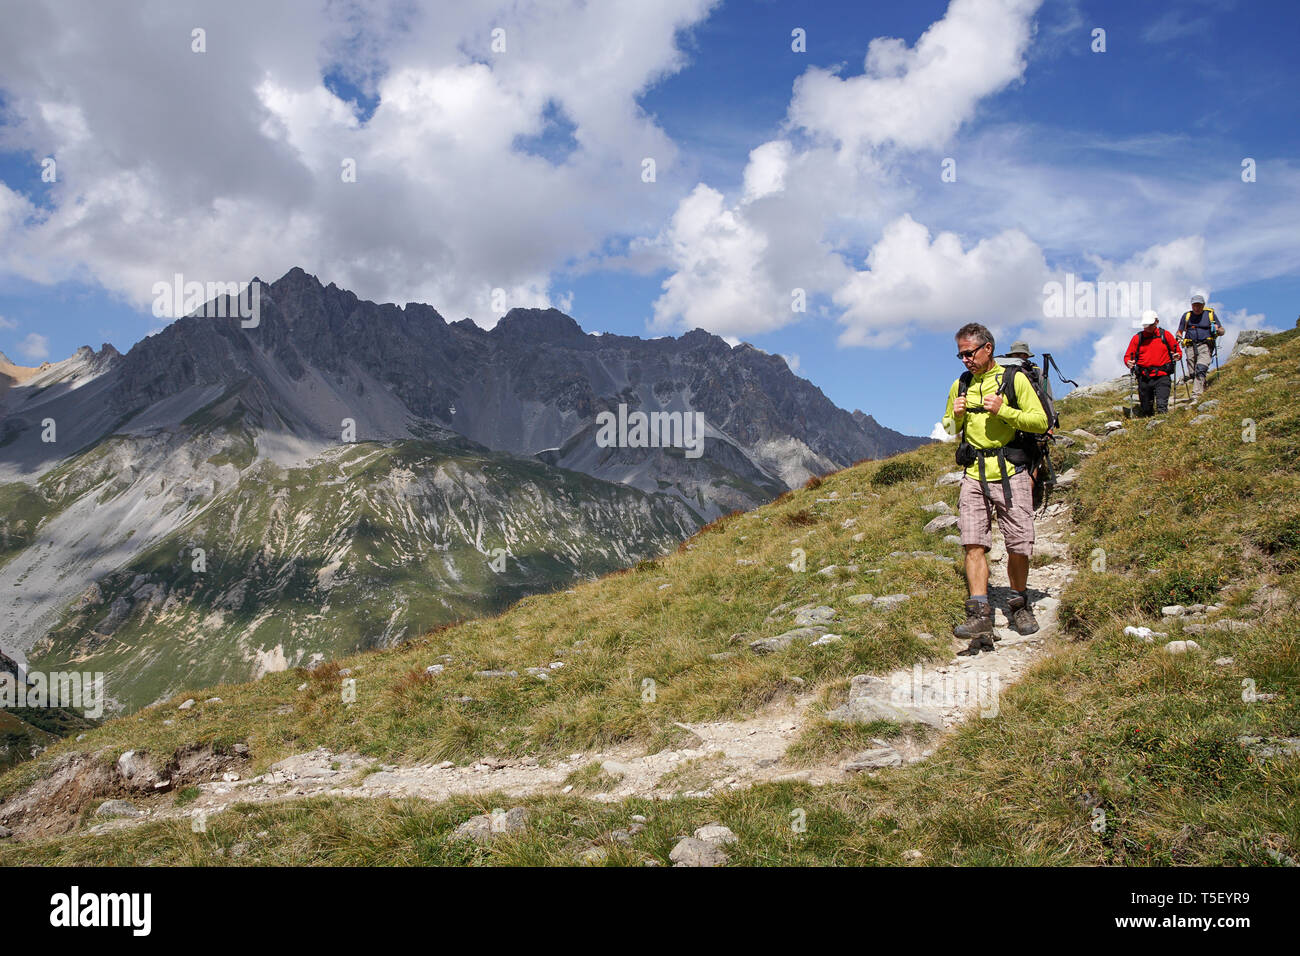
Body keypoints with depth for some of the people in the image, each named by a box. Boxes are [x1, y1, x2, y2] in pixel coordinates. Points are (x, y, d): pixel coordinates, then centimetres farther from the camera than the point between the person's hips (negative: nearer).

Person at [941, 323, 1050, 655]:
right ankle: (980, 615, -10)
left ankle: (1019, 605, 24)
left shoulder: (1014, 379, 1)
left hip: (1010, 473, -3)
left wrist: (1003, 411, -14)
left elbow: (1041, 422, -2)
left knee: (1019, 546, 2)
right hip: (974, 475, 3)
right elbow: (949, 429, 23)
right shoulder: (960, 385, 14)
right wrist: (956, 416, 1)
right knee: (973, 543, -9)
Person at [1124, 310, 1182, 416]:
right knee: (1146, 410, 10)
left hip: (1162, 376, -2)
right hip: (1144, 378, 2)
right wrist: (1129, 362, -12)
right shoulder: (1137, 338, 8)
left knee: (1162, 406, -20)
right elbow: (1128, 356, 10)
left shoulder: (1165, 335, 8)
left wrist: (1177, 356, -9)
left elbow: (1178, 351, 14)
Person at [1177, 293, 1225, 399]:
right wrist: (1179, 338, -3)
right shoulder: (1186, 315, 14)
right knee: (1193, 373, 1)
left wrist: (1217, 330, -10)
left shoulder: (1210, 314, 9)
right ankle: (1203, 391, 20)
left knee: (1201, 370, -21)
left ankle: (1196, 394, -30)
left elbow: (1222, 330, 13)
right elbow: (1180, 332, 20)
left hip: (1205, 346, -3)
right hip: (1191, 347, 3)